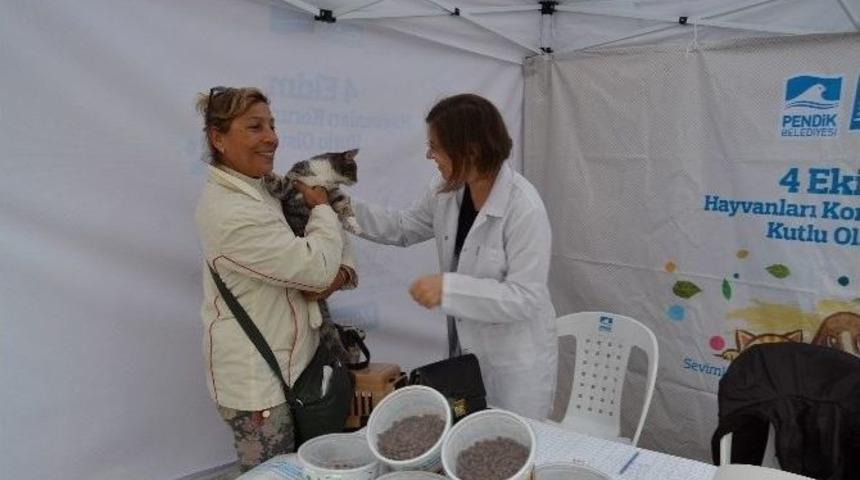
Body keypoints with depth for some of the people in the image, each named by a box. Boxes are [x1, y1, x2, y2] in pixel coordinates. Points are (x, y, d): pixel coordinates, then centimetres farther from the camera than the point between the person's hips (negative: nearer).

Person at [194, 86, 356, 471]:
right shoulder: (230, 212, -25)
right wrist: (322, 207, -8)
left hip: (284, 363, 9)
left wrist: (341, 273, -11)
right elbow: (315, 267, -25)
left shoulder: (263, 191, 7)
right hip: (258, 377, -9)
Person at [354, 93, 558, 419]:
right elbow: (404, 227, 11)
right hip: (466, 350, 7)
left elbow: (525, 297, -25)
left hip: (516, 361, -6)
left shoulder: (524, 208, -25)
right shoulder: (446, 190, -4)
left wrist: (448, 288, -31)